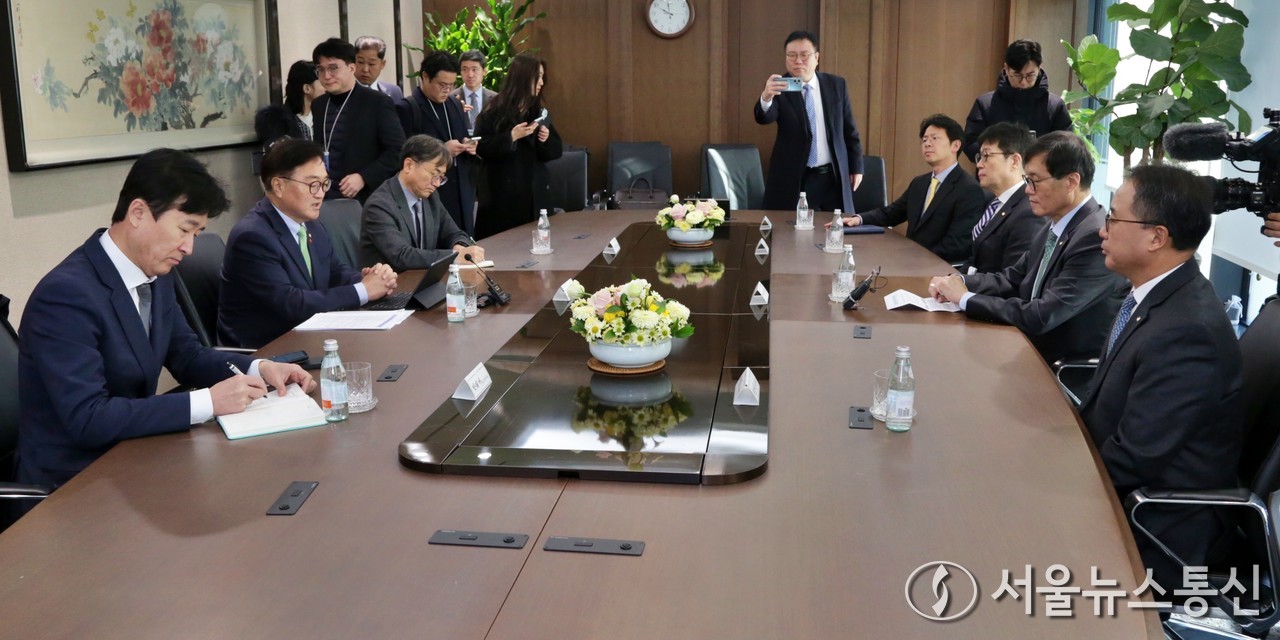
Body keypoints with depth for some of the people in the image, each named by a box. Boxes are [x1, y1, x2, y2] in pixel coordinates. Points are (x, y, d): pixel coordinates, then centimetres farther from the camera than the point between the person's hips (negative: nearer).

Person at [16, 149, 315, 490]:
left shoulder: (154, 274, 1)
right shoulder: (66, 294, -23)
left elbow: (186, 356, 13)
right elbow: (88, 419, -28)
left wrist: (258, 368, -5)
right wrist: (208, 402, -28)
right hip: (73, 481, -7)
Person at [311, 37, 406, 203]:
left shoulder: (378, 103, -5)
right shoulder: (317, 105, 12)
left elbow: (398, 150, -9)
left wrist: (364, 177, -17)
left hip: (364, 200, -5)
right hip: (322, 198, 5)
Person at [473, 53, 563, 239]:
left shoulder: (540, 110, 9)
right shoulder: (494, 112, -5)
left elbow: (556, 151, 10)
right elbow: (481, 148, -12)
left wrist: (546, 139, -10)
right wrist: (511, 137, -20)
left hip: (535, 192, 5)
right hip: (503, 192, -4)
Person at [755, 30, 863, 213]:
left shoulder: (836, 85, 4)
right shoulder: (780, 88, -5)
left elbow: (849, 130, 11)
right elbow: (764, 118, -24)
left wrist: (856, 167, 10)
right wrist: (766, 97, -45)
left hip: (834, 177, 3)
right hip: (792, 180, -3)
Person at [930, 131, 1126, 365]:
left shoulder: (1097, 238, -22)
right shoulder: (1054, 227, 6)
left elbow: (1042, 316, -26)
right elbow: (1012, 279, 15)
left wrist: (966, 298, -16)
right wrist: (959, 282, -3)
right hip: (1034, 351, 7)